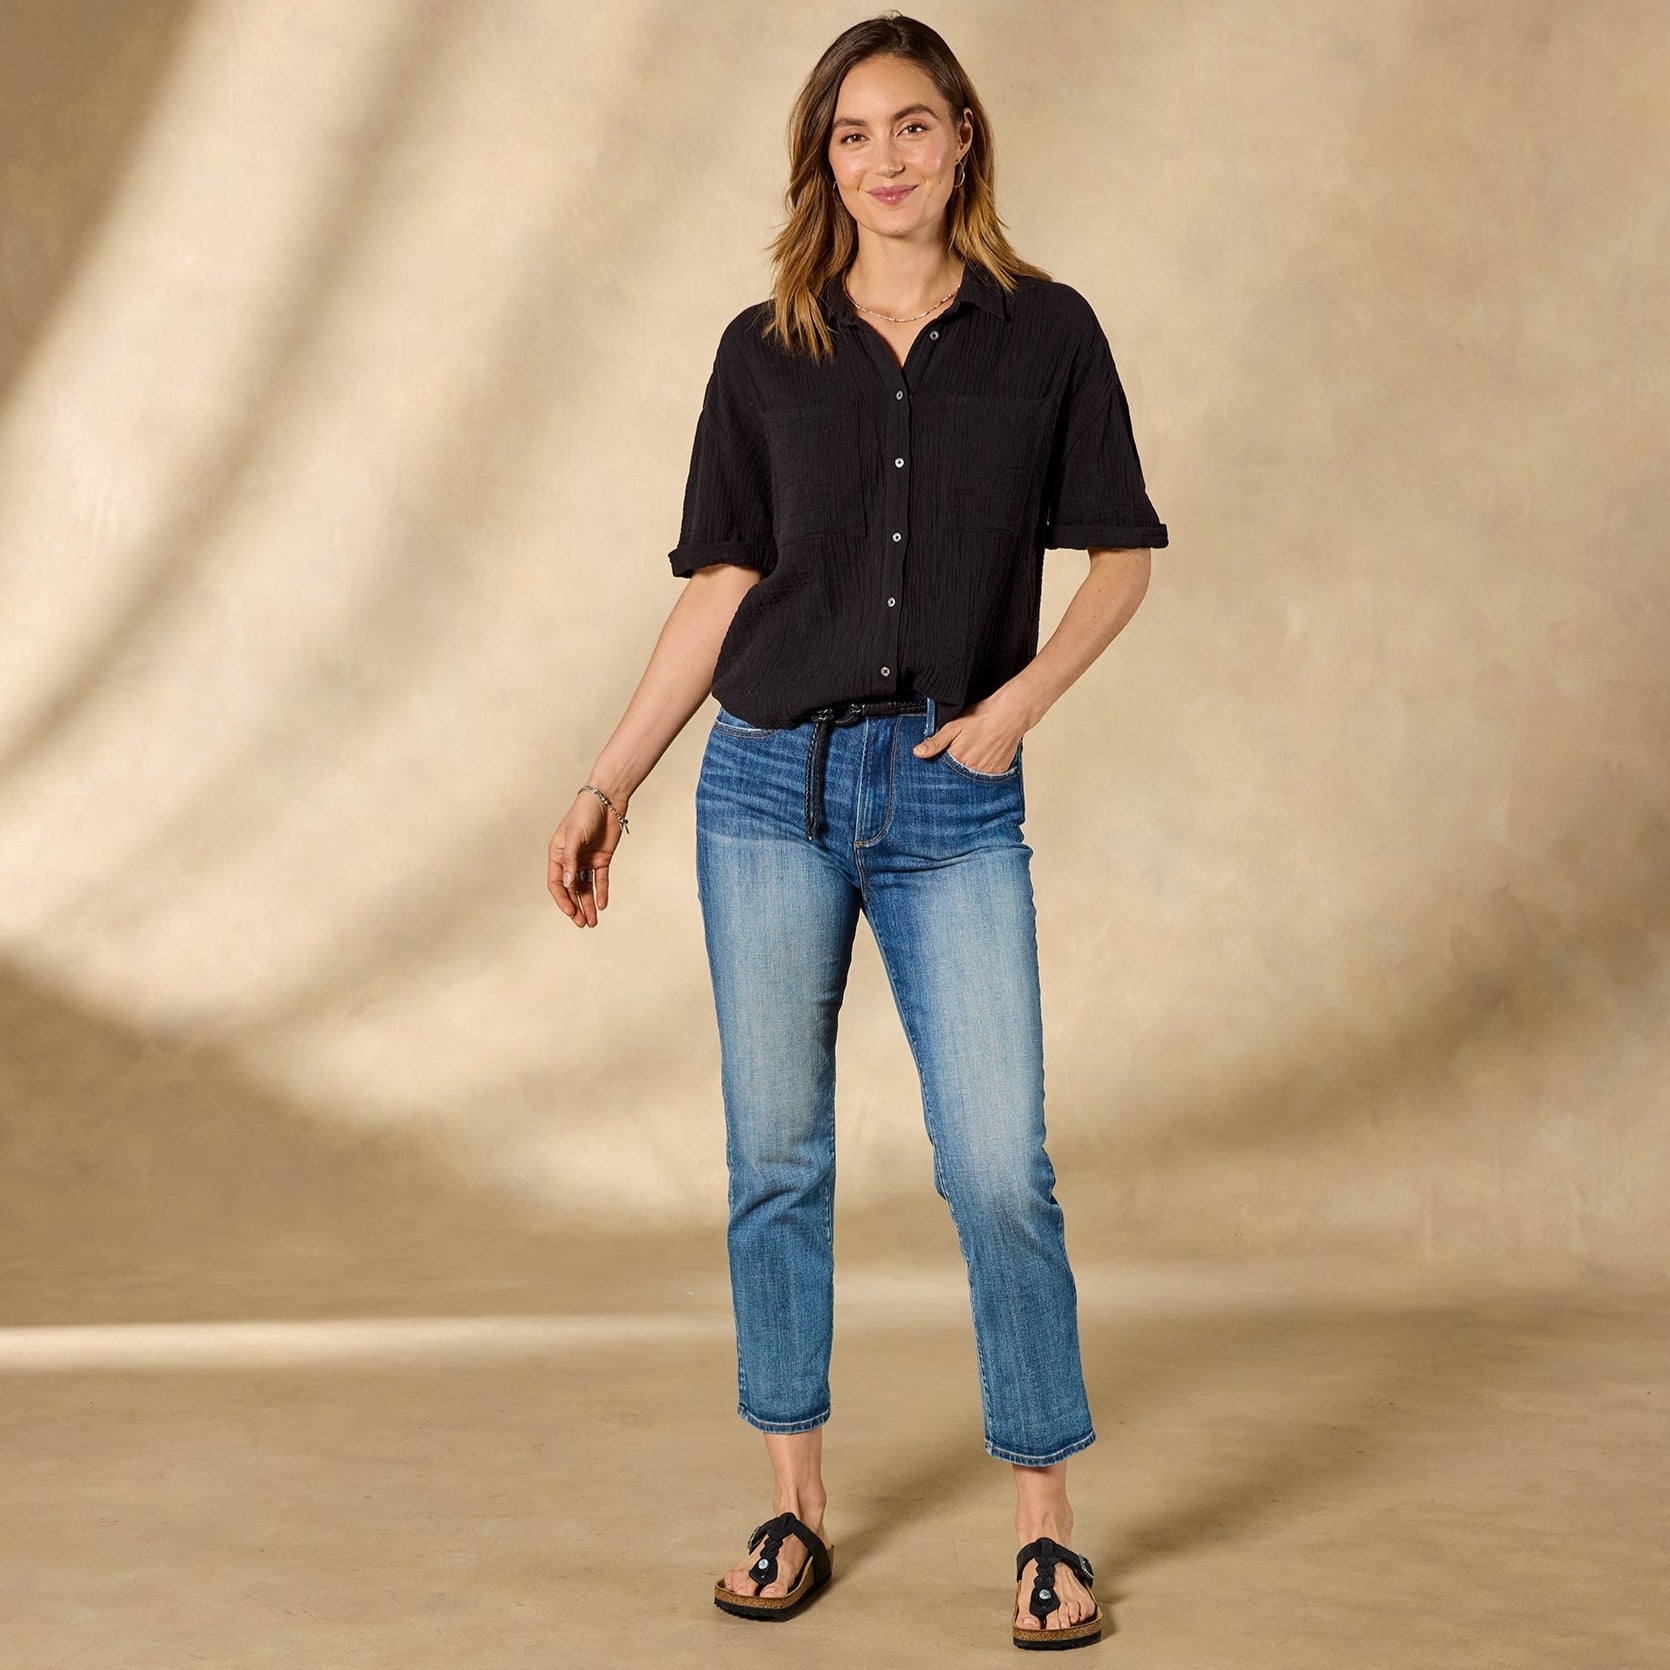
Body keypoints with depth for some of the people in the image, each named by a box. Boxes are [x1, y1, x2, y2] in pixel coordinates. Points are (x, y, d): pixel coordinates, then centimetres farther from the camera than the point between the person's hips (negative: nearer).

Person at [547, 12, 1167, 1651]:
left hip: (953, 803, -1)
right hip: (771, 782, 2)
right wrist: (609, 782, 4)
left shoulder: (1046, 334, 2)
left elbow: (1121, 552, 7)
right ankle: (796, 1503, 21)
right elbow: (720, 586, 7)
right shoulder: (765, 352, 4)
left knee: (998, 1168, -5)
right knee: (777, 1158, 7)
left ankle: (1046, 1524, 10)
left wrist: (1022, 698, -8)